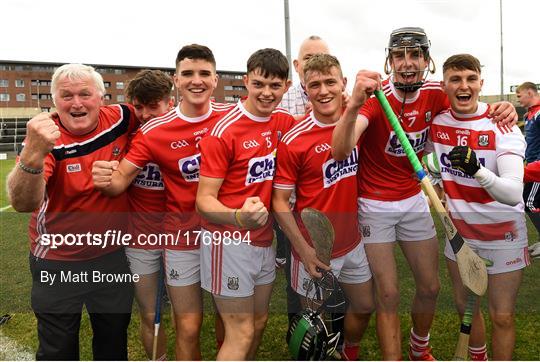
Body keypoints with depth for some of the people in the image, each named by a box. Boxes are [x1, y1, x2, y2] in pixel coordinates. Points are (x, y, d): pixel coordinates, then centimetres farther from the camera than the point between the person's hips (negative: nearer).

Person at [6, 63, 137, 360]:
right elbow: (23, 203, -35)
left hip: (113, 255, 3)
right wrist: (33, 155, -53)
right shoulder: (47, 137, -19)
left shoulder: (119, 118, -11)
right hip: (58, 262, -2)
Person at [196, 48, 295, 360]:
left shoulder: (285, 123, 2)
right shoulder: (224, 131, -16)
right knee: (241, 333, 0)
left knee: (259, 322, 18)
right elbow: (204, 199, -18)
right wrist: (239, 217, -36)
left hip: (265, 239, 7)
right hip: (230, 241, -6)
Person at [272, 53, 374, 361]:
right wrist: (304, 249, -19)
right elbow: (280, 201, -14)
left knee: (364, 306, 22)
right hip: (315, 249, -5)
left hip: (353, 241, 6)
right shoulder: (293, 141, -19)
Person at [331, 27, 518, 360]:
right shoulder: (375, 97, -22)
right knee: (388, 295, -1)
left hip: (414, 200, 5)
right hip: (375, 205, -5)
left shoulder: (434, 95, -7)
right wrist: (355, 104, -55)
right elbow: (340, 150, -36)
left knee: (430, 287, 15)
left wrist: (499, 110, -14)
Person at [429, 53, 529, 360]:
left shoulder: (501, 125, -19)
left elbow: (514, 194, -32)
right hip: (458, 230, 4)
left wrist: (478, 171, -47)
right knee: (465, 306, 18)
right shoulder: (437, 122, -8)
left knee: (502, 317, 4)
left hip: (502, 233, -4)